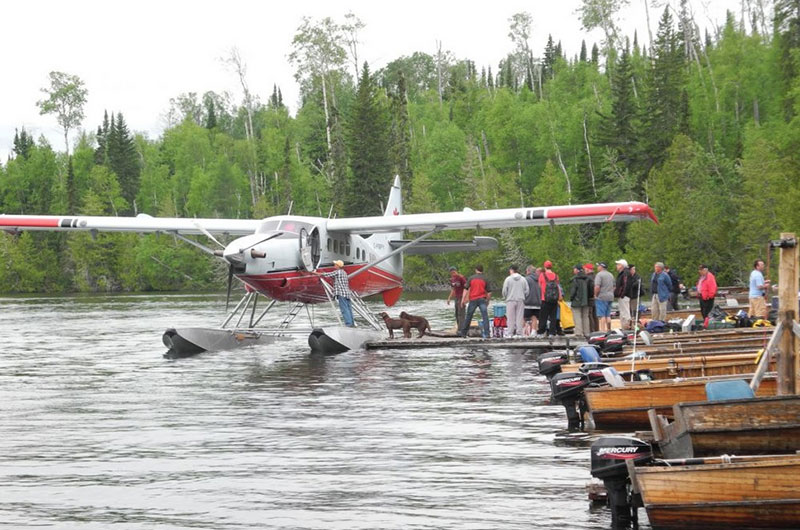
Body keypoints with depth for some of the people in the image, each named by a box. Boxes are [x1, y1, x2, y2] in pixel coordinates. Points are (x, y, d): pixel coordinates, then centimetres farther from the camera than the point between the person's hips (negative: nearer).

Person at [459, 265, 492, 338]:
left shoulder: (471, 278, 2)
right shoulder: (484, 279, 3)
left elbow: (466, 289, -3)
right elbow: (489, 292, 1)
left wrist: (463, 299, -3)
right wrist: (487, 300, 15)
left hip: (473, 299, 1)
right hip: (482, 299, -1)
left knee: (468, 316, 11)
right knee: (485, 316, -4)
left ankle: (463, 332, 21)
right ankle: (486, 334, -12)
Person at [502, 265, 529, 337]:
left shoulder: (508, 279, -4)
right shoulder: (523, 279, 5)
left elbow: (504, 291, -4)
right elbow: (527, 290, 4)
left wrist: (505, 297, 14)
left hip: (510, 300, -3)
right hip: (520, 301, 3)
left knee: (511, 318, 0)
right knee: (519, 317, 4)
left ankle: (510, 333, -3)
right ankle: (519, 333, 1)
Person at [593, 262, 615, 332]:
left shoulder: (599, 274, -10)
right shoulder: (610, 275, 17)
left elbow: (597, 287, -19)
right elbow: (614, 287, 20)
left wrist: (595, 295, -8)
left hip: (601, 297, -8)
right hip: (610, 297, 8)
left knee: (602, 315, -8)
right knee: (608, 315, 12)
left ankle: (603, 330, -13)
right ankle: (608, 330, 11)